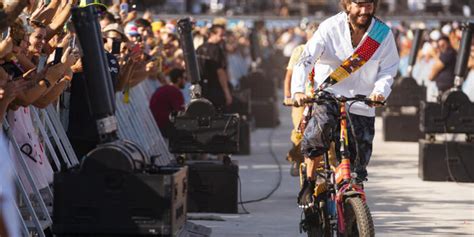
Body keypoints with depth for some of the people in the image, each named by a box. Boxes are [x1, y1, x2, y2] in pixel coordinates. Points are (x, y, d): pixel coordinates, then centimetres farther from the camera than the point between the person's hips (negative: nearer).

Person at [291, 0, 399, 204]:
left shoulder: (383, 34, 0)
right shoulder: (330, 28, -8)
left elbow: (388, 71, 3)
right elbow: (306, 59, -16)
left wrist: (379, 92, -20)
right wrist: (298, 90, -33)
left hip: (362, 106, 3)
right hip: (328, 96, -3)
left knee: (357, 169, 2)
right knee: (320, 128, -34)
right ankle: (309, 183, -13)